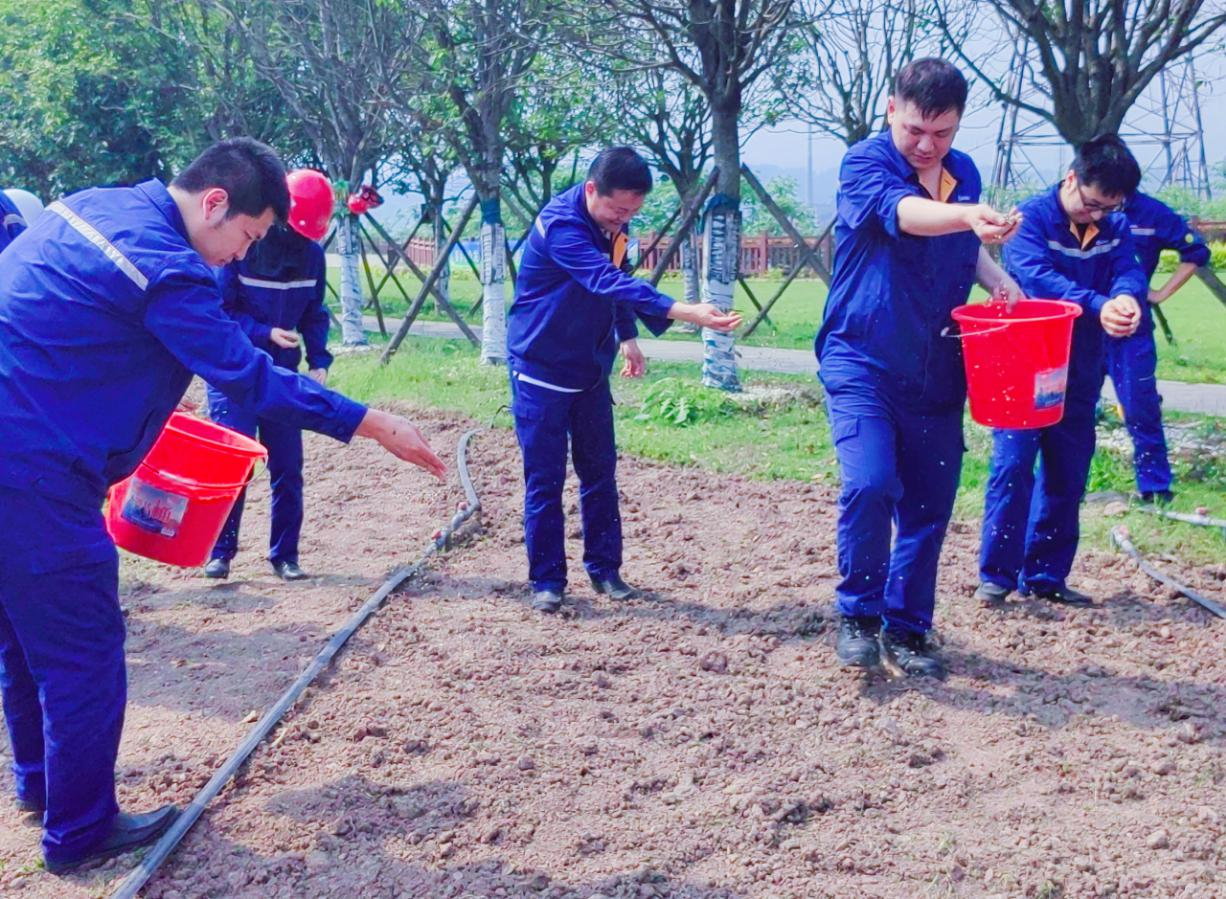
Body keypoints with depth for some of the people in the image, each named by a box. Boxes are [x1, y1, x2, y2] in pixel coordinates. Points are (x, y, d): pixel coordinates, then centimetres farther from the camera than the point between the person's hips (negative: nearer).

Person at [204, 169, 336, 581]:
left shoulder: (311, 253, 0)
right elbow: (221, 311, -12)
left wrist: (319, 361, -3)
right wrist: (267, 334, -25)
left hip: (283, 375, 4)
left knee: (288, 468, 4)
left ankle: (285, 555, 15)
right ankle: (220, 551, 8)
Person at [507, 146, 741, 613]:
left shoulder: (610, 224, -1)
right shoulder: (560, 225, -26)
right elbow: (611, 283, -39)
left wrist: (627, 336, 8)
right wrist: (689, 312, -47)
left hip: (590, 369, 7)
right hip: (541, 370, -7)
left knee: (600, 471, 9)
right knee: (544, 479, -1)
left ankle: (604, 569, 20)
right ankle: (546, 580, 9)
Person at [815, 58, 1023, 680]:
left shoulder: (965, 172, 8)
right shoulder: (865, 164, -10)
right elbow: (902, 213, -32)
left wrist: (995, 278, 4)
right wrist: (968, 215, -52)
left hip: (936, 373, 6)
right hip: (862, 364, -5)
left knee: (929, 507, 7)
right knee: (870, 483, -23)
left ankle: (905, 631, 23)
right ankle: (856, 615, -1)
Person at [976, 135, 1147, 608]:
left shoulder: (1115, 227, 6)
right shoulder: (1031, 217, -11)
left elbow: (1129, 272, -10)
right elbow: (1037, 276, -27)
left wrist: (1124, 297, -35)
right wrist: (1097, 306, -42)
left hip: (1080, 373, 6)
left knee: (1068, 474, 10)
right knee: (1012, 466, -8)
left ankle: (1045, 575, 21)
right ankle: (996, 573, 2)